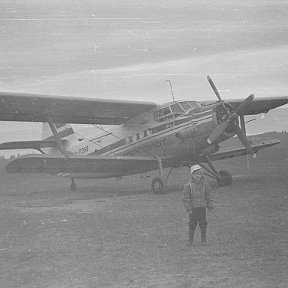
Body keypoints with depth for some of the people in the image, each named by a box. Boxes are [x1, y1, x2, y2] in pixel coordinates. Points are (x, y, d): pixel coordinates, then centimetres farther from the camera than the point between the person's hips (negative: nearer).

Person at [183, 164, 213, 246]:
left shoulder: (205, 184, 1)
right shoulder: (188, 186, -8)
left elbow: (209, 196, 10)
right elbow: (186, 198, -7)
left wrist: (210, 206, 6)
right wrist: (189, 209, -12)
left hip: (202, 208, 2)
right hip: (193, 208, -2)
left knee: (203, 224, 5)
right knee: (192, 224, 1)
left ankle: (203, 240, 16)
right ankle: (190, 240, 13)